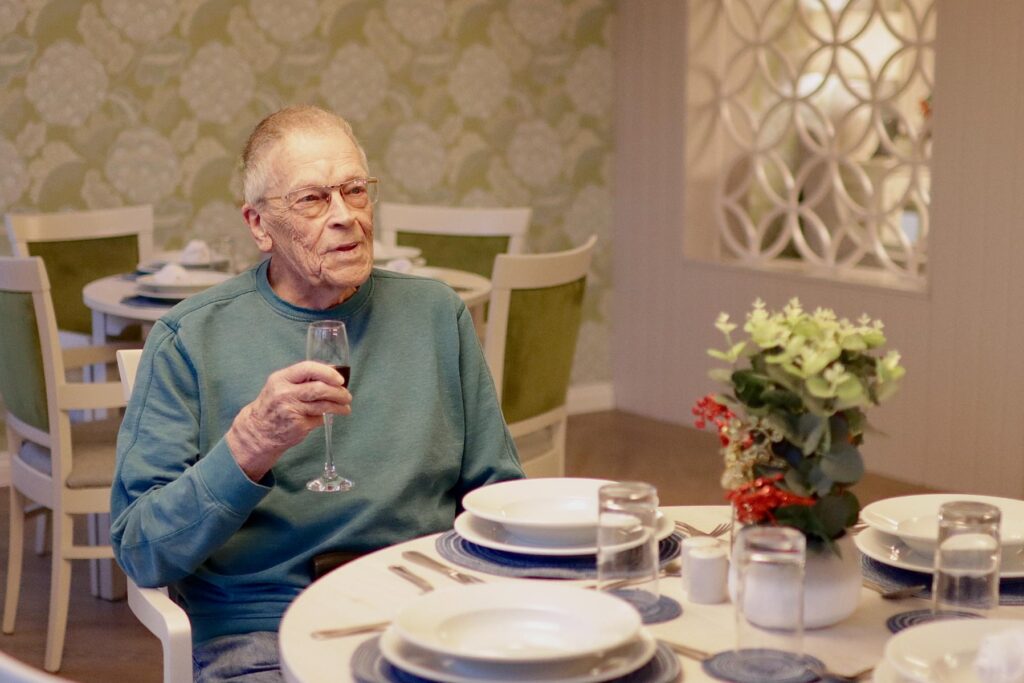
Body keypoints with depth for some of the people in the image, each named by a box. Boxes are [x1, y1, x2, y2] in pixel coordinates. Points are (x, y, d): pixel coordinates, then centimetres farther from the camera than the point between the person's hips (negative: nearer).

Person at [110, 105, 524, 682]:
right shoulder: (191, 338, 4)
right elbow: (140, 554, -2)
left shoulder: (436, 314, 14)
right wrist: (250, 444, -17)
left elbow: (499, 495, 18)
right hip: (261, 636, -2)